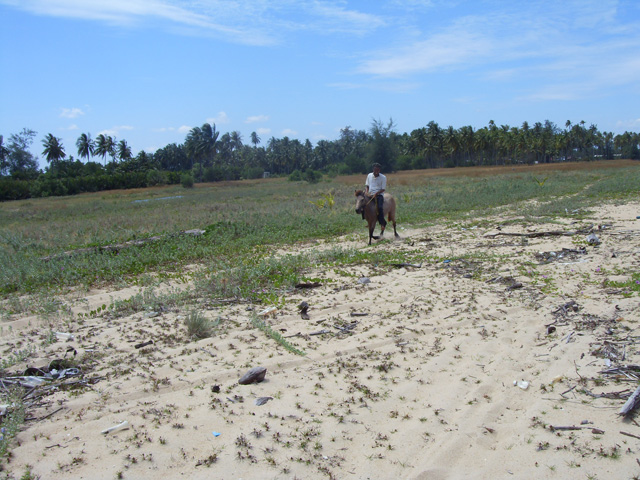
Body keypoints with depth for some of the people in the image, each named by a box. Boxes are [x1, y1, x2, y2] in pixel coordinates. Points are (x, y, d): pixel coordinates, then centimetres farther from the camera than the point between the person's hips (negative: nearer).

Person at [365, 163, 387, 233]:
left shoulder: (383, 178, -3)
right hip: (370, 195, 4)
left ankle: (383, 223, -16)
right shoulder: (369, 175, 8)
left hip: (379, 195, -4)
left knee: (379, 207, -28)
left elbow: (383, 189, -5)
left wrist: (376, 193, -19)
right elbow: (367, 186, 14)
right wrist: (366, 192, -6)